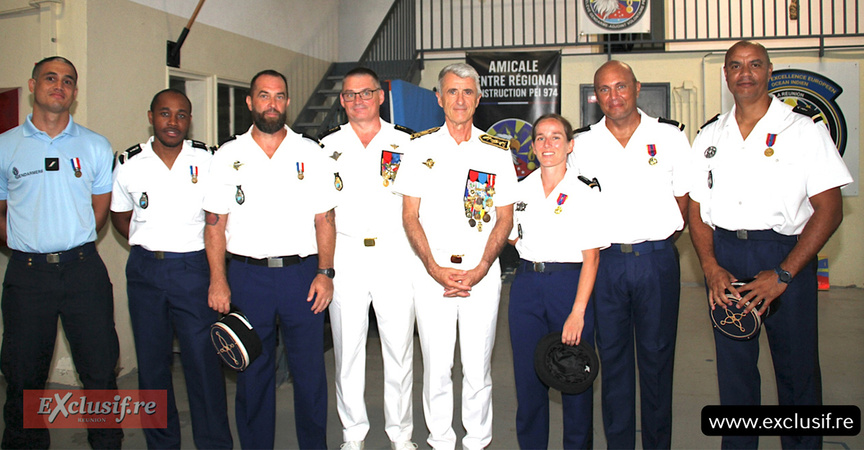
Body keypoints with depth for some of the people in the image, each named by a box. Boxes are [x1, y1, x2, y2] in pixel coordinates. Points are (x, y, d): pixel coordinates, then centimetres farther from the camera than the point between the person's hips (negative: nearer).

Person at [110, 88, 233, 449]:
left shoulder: (207, 160, -1)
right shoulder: (129, 163, 3)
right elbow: (120, 216, 16)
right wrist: (150, 248, 5)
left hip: (193, 268, -2)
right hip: (144, 271, 2)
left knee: (203, 361, -3)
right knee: (151, 362, 9)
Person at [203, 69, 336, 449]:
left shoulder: (311, 154, 6)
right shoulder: (228, 156, 6)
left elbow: (324, 219, 5)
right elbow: (215, 223, 4)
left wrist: (325, 272, -4)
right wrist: (218, 281, -4)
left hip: (302, 273, 0)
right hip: (247, 275, 0)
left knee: (309, 369, 6)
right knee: (252, 371, 9)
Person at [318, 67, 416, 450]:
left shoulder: (405, 144, 8)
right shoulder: (327, 146, 11)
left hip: (395, 256, -1)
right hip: (344, 256, 1)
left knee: (399, 345, 3)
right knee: (347, 347, 5)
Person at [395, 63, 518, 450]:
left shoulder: (497, 151, 5)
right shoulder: (420, 148, 5)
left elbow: (505, 218, 4)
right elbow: (410, 217, 2)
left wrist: (478, 271, -8)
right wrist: (436, 269, -9)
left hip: (482, 274, 0)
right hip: (431, 272, 0)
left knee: (478, 367, 5)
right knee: (436, 366, 5)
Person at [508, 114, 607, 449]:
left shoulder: (584, 194, -4)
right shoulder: (521, 190, 8)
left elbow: (591, 257, -8)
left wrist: (578, 312, -15)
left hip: (570, 285, -3)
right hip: (526, 286, 4)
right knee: (528, 376, 7)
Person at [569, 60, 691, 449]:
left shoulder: (670, 137, 3)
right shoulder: (582, 144, 5)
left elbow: (684, 197, 11)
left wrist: (658, 239, 5)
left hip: (657, 259, -1)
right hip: (604, 260, 1)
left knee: (657, 357, 6)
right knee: (612, 357, 8)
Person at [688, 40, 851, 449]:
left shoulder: (805, 131, 0)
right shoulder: (709, 138, 11)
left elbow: (829, 210, -6)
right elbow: (696, 209, 9)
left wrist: (783, 274, -15)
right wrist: (711, 268, -7)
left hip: (787, 256, -2)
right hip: (724, 257, 3)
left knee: (797, 366, 3)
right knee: (733, 365, 10)